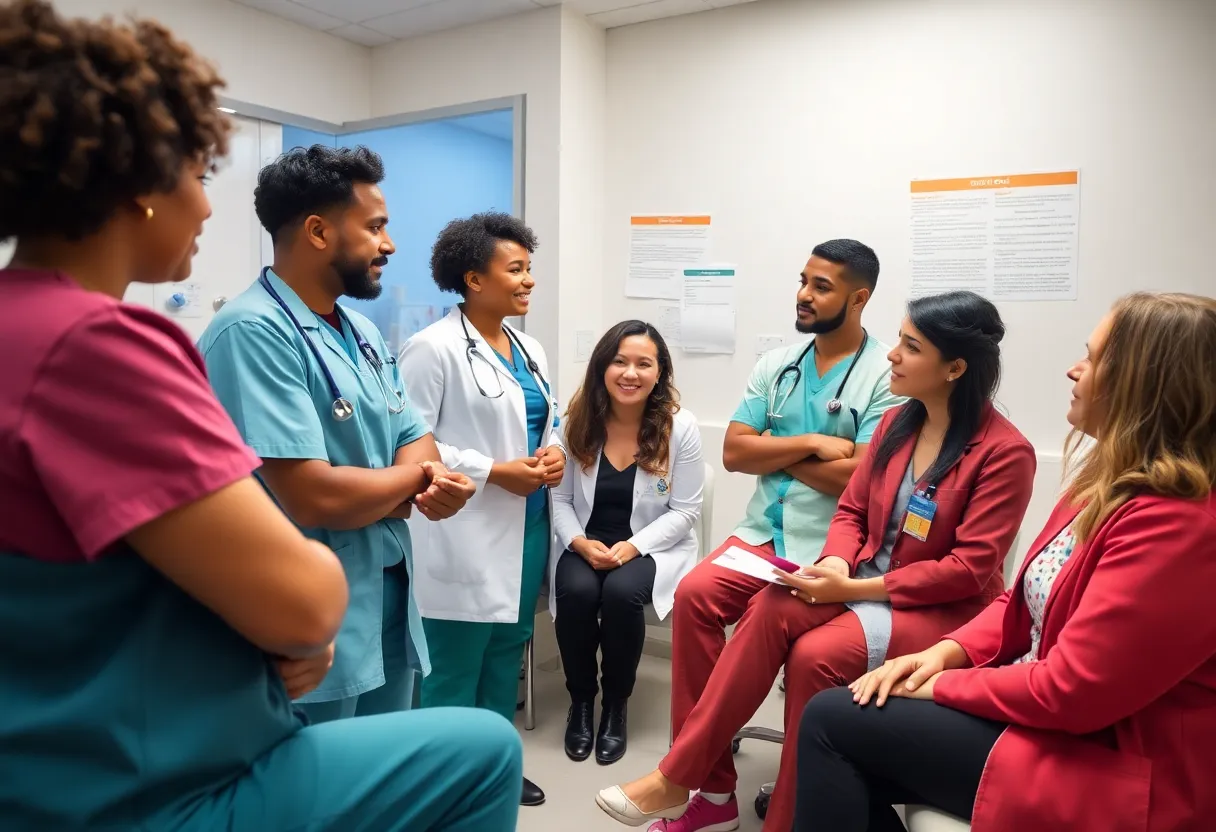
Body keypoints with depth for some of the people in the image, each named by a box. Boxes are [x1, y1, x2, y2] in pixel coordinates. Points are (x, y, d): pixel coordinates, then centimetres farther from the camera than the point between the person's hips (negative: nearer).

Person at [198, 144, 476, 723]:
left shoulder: (362, 332, 9)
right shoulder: (254, 332, -21)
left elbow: (414, 437, 12)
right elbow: (314, 497, -27)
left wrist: (433, 478, -13)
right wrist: (412, 480, -8)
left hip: (390, 603, 8)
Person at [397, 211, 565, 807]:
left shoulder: (530, 349, 14)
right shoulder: (433, 348, -12)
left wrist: (555, 451, -1)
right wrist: (496, 472, -18)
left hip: (527, 529, 8)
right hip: (466, 536, -8)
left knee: (507, 654, 18)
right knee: (453, 668, 2)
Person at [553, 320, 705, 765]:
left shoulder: (680, 427, -10)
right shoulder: (575, 421, -3)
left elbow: (685, 510, -7)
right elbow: (560, 498, 0)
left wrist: (633, 547, -19)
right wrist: (580, 542, -17)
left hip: (652, 546, -2)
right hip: (585, 546, 2)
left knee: (621, 592, -31)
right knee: (578, 592, -28)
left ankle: (616, 705, -3)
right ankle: (580, 701, 1)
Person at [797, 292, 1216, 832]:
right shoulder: (1113, 482, 6)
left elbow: (1068, 690, -25)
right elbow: (1025, 604, 11)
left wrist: (943, 685, -12)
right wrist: (947, 653, -3)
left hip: (1106, 769, -8)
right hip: (1046, 711, 8)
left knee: (832, 720, -9)